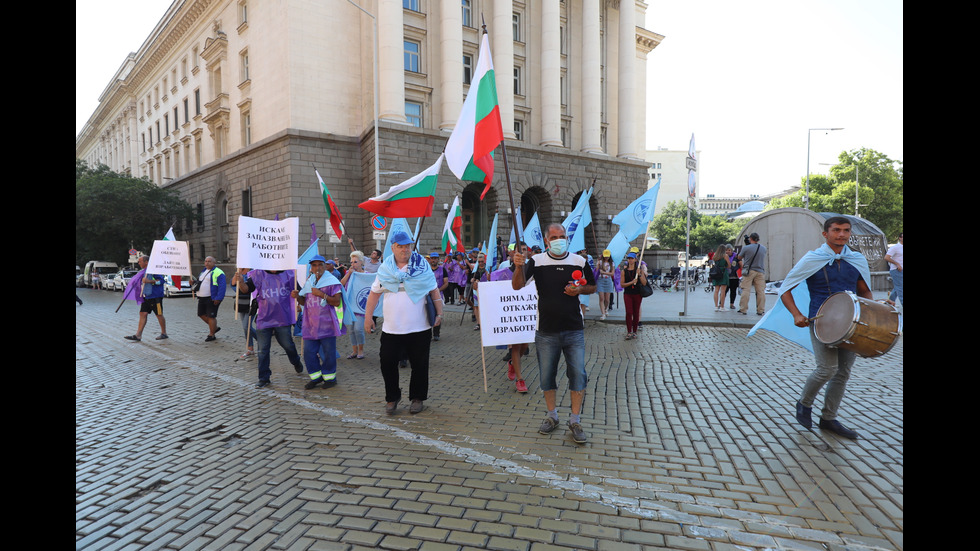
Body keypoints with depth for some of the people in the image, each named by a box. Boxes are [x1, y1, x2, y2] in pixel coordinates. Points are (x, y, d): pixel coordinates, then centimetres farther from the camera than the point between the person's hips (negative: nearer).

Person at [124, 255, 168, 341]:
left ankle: (164, 333, 14)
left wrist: (149, 281, -26)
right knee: (143, 314, 3)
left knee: (159, 315, 2)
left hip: (155, 296, -9)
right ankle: (138, 335, 2)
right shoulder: (143, 271, 16)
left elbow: (161, 280, -20)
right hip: (146, 297, 9)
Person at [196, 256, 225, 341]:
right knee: (201, 314, 13)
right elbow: (200, 282, 28)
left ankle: (211, 335, 7)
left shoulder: (218, 273, -11)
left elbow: (222, 286, -17)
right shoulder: (204, 271, 17)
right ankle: (215, 327, 30)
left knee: (211, 316, -4)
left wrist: (218, 298, -23)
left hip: (212, 299, -9)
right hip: (202, 298, 9)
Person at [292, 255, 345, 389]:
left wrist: (321, 294, -19)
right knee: (308, 352, 6)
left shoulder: (332, 281, -4)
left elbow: (337, 302, -12)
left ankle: (330, 377, 18)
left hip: (327, 324, -5)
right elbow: (304, 302, 20)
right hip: (310, 324, 6)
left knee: (328, 352, 2)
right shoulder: (308, 282, 14)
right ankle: (316, 377, 22)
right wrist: (297, 296, -1)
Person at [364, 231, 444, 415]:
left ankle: (417, 398, 25)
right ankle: (392, 398, 23)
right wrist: (368, 317, 4)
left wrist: (439, 313, -2)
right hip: (391, 329, 1)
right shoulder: (385, 268, 5)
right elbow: (374, 293, 9)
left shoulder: (422, 265, 1)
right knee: (388, 363, 4)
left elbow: (434, 291, 4)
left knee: (419, 365, 7)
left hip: (419, 328, -1)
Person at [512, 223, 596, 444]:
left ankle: (575, 421, 14)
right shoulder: (537, 261, -2)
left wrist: (580, 289, -8)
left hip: (574, 330, 1)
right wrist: (519, 267, -32)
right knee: (546, 376, 10)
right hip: (546, 332, 0)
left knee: (578, 374, 1)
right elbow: (517, 286, -12)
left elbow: (592, 287, 14)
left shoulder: (579, 261, 3)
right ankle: (552, 416, 28)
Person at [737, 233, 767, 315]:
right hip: (760, 271, 3)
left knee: (745, 290, -1)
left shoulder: (746, 248, -8)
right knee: (760, 291, 4)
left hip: (749, 271, -3)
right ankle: (760, 310, 7)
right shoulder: (763, 248, 7)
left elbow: (739, 258, 5)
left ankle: (743, 310, 0)